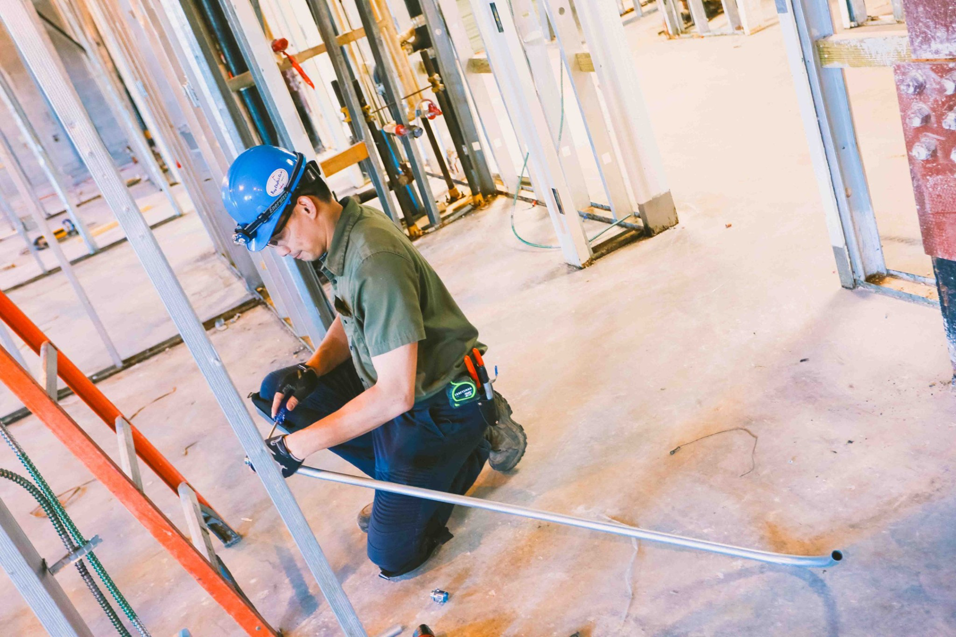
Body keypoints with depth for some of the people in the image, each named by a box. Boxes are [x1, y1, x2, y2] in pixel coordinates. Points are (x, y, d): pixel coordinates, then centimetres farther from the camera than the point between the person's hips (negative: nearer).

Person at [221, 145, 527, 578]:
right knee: (278, 392, 3)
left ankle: (477, 443, 11)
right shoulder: (343, 234, -3)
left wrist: (302, 444, -25)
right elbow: (351, 321, 13)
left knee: (393, 555, -4)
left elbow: (395, 395, -32)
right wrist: (311, 369, -6)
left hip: (441, 405, -9)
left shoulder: (375, 261, -32)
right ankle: (400, 483, 10)